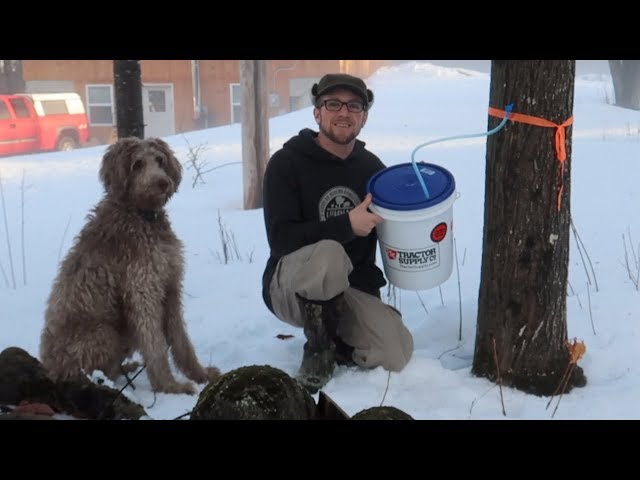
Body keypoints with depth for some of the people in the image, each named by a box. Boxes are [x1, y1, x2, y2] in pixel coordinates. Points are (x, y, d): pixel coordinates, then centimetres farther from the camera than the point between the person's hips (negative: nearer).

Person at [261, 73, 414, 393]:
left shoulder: (371, 167, 4)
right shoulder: (286, 163, -11)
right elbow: (282, 240, -21)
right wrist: (346, 225, -29)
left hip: (353, 287, 4)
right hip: (291, 285, -4)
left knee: (397, 355, -18)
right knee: (329, 255, -38)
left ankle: (335, 344, 13)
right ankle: (318, 349, -12)